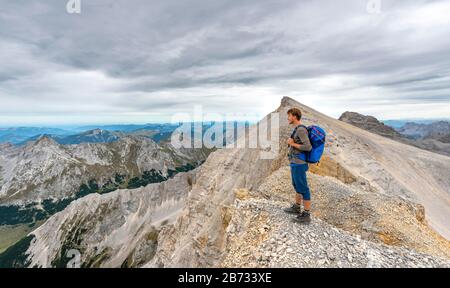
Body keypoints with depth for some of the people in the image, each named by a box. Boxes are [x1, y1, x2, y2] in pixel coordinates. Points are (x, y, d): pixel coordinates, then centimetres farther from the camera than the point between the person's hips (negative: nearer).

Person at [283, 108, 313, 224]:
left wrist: (292, 144, -16)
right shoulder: (298, 129, 12)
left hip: (299, 164, -10)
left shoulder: (301, 129, -19)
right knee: (297, 186, 20)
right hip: (295, 163, 10)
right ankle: (296, 208, 35)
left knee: (303, 188, -1)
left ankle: (306, 215, 9)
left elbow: (308, 147, -23)